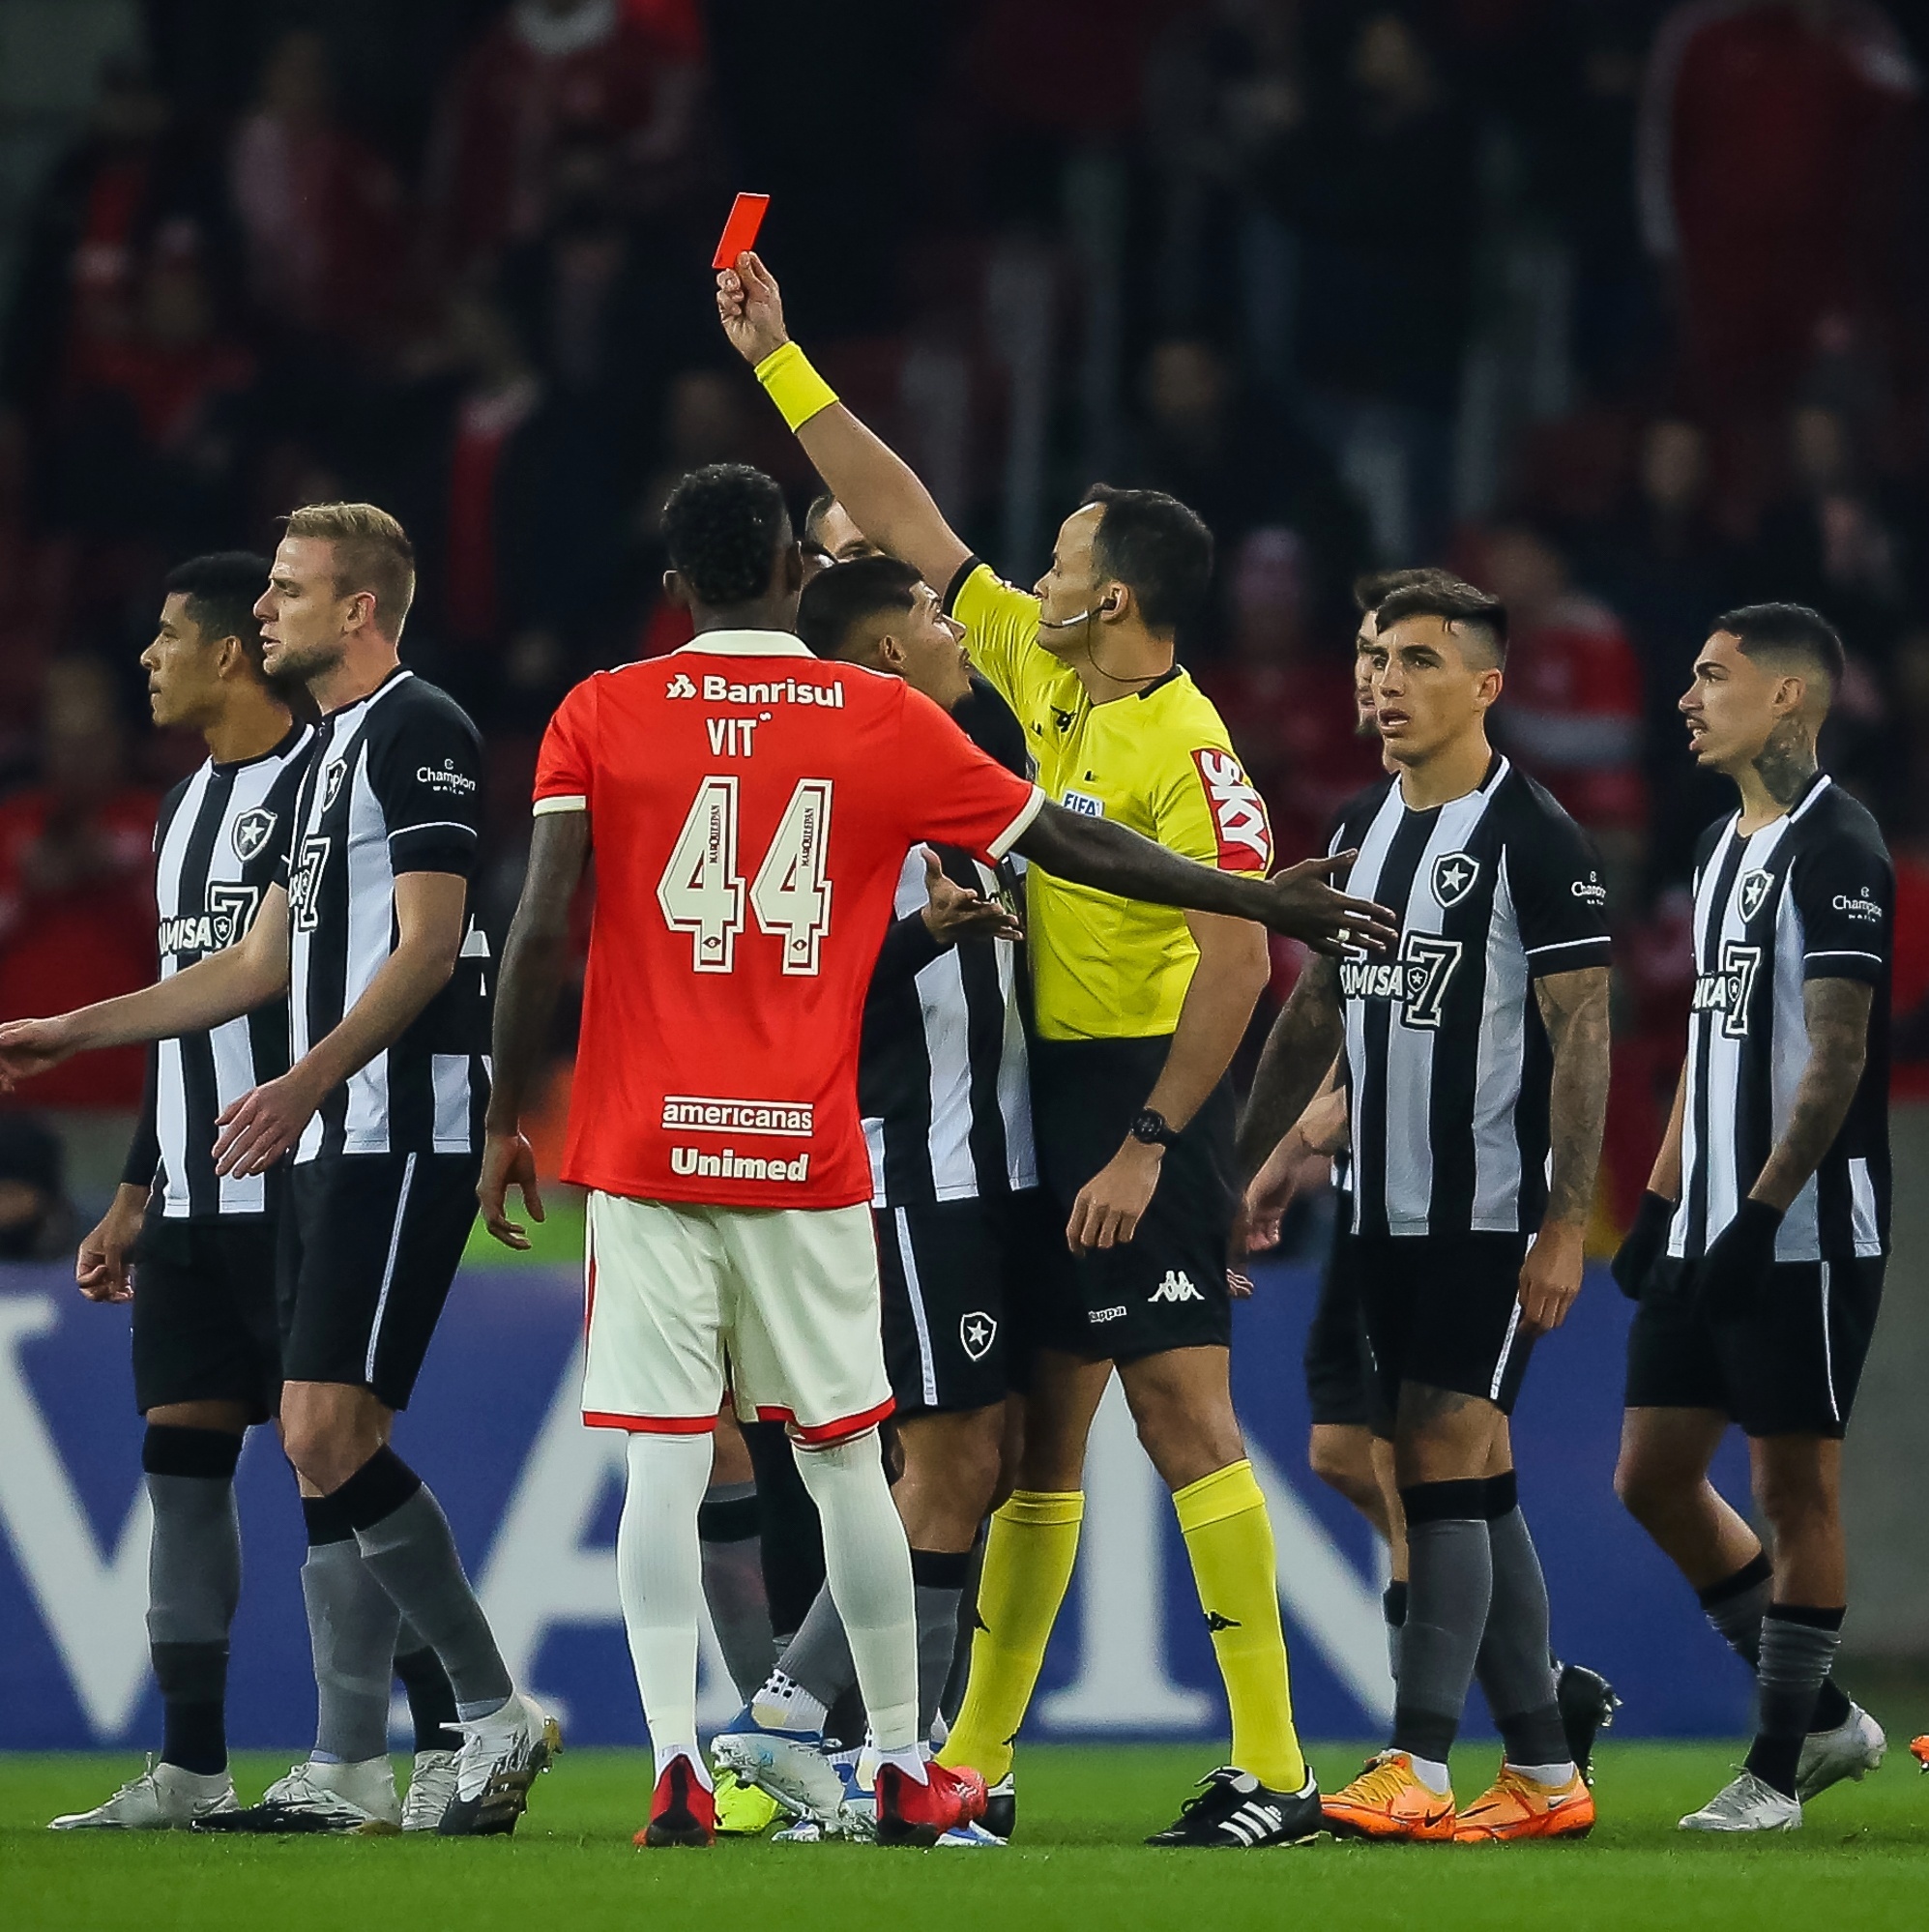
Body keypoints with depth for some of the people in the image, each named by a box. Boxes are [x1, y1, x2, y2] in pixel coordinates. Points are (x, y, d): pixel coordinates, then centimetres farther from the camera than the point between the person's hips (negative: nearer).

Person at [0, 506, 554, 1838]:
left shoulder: (421, 732, -9)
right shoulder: (327, 755, 21)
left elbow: (425, 946, -18)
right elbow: (263, 964, 27)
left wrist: (306, 1084, -27)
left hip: (405, 1137, -10)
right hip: (331, 1143, 10)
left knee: (328, 1436, -15)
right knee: (325, 1450, 6)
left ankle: (498, 1712, -8)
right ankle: (354, 1769, 8)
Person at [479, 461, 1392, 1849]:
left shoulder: (600, 719, 0)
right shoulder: (885, 722, 3)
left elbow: (541, 933, -6)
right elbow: (1074, 847, 10)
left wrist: (508, 1123, 4)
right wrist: (1267, 903, 21)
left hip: (644, 1150, -1)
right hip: (810, 1159, 1)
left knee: (664, 1466, -1)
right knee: (845, 1460, 10)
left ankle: (677, 1767, -11)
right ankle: (905, 1772, 17)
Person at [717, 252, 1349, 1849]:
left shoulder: (1185, 750, -15)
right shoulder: (1033, 674, 9)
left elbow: (1240, 959, -20)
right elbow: (906, 521, 17)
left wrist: (1150, 1146, -22)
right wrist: (779, 360, 18)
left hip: (1147, 1096, -9)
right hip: (1041, 1089, 9)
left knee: (1185, 1413, -11)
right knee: (1037, 1421, 12)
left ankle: (1273, 1771, -11)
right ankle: (977, 1760, 18)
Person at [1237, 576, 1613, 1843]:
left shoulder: (1536, 839, -10)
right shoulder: (1364, 829, 12)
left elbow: (1583, 1039, -12)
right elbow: (1319, 1014, 20)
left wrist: (1568, 1222, -17)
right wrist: (1240, 1167, 17)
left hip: (1491, 1214, -7)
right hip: (1386, 1211, 8)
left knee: (1447, 1470, -11)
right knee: (1474, 1490, 9)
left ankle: (1420, 1769, -10)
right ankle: (1546, 1774, 14)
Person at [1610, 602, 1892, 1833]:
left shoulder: (1836, 850, -12)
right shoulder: (1725, 844, 15)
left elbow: (1837, 1059, -17)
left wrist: (1761, 1211, -20)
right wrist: (1662, 1201, 17)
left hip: (1802, 1234, -9)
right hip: (1709, 1228, 9)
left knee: (1796, 1489, -2)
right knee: (1655, 1478, 9)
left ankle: (1776, 1772, 5)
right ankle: (1825, 1720, 20)